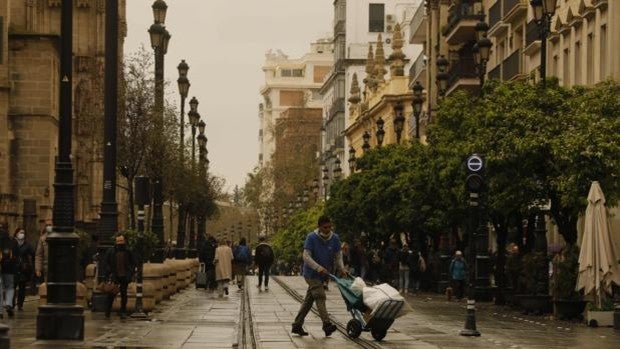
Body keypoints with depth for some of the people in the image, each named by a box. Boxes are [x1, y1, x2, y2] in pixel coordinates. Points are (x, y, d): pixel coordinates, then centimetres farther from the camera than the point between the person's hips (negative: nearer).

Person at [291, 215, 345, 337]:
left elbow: (338, 255, 7)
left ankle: (297, 325, 16)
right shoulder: (311, 238, -13)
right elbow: (306, 256, -18)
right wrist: (318, 267, -31)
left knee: (308, 300, 10)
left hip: (322, 275, 6)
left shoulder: (335, 239, 2)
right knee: (320, 296, -17)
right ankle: (327, 324, -25)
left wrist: (341, 268, -11)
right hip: (311, 273, -6)